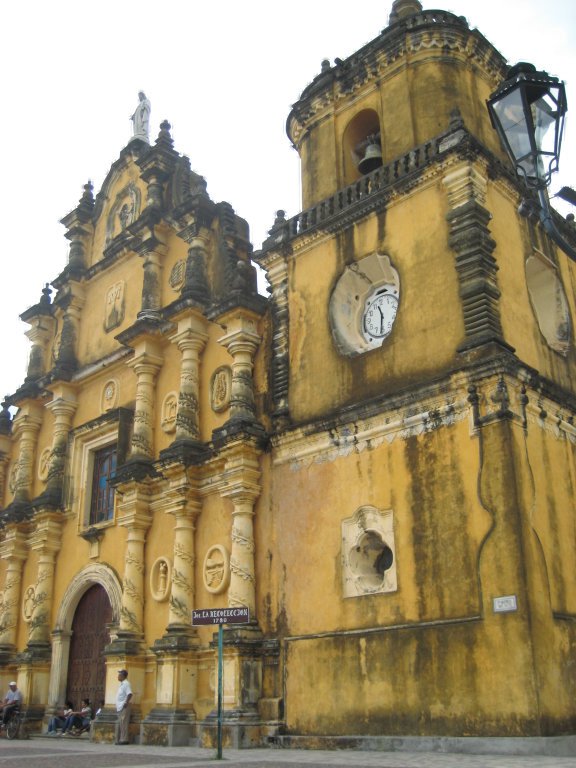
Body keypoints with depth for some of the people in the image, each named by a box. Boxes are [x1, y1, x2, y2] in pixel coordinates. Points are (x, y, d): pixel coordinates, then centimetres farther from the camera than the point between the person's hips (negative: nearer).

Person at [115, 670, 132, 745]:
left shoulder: (126, 684, -12)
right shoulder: (121, 684, 20)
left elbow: (129, 694, -22)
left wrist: (126, 703, -24)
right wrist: (117, 705, 20)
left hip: (124, 707, -10)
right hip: (120, 707, 10)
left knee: (123, 723, -10)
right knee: (120, 724, 11)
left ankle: (124, 739, -10)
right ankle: (119, 739, 16)